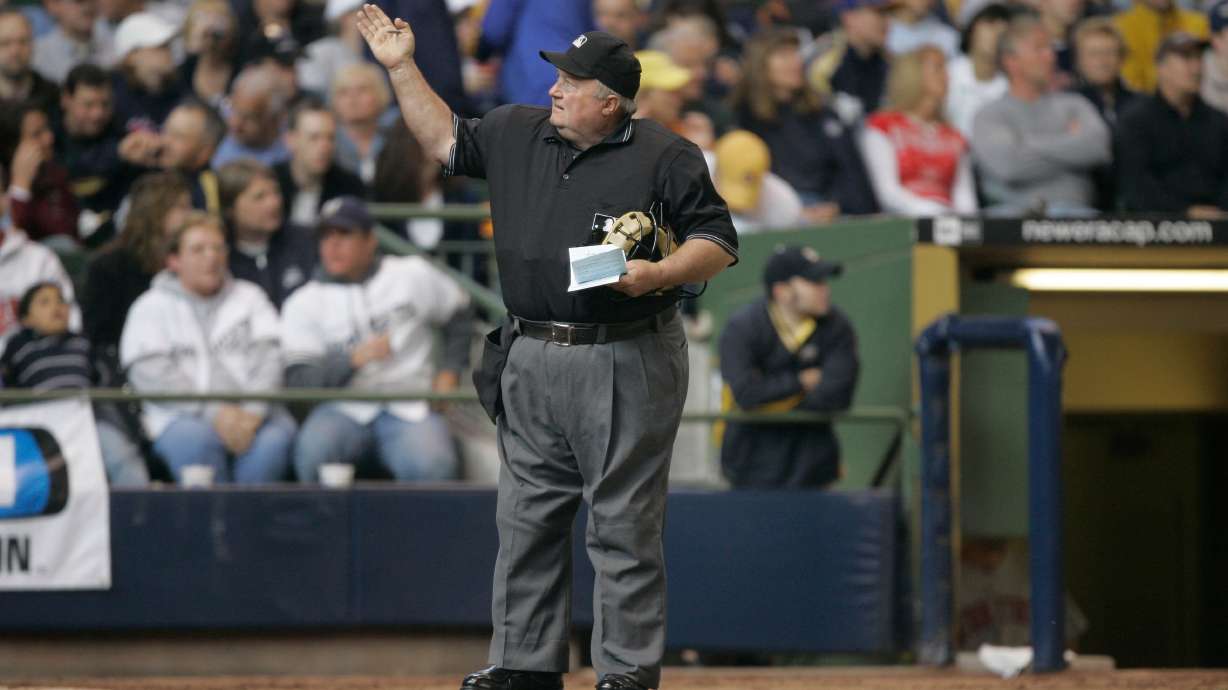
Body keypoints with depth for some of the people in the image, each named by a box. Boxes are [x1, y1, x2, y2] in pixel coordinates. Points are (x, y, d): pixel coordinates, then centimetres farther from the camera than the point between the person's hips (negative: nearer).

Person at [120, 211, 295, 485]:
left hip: (251, 414, 2)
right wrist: (214, 412, -13)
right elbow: (150, 374, -1)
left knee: (275, 439, -33)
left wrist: (253, 413, -12)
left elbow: (268, 359, 9)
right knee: (195, 438, -38)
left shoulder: (249, 297, 22)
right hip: (183, 416, -2)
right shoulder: (151, 307, 14)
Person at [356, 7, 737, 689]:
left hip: (625, 367, -6)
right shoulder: (517, 133, 11)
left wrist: (661, 274, -21)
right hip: (530, 364, 6)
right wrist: (402, 68, 17)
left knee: (623, 526, -3)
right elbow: (444, 140, 22)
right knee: (526, 519, 10)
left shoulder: (666, 158, -5)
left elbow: (718, 243, -5)